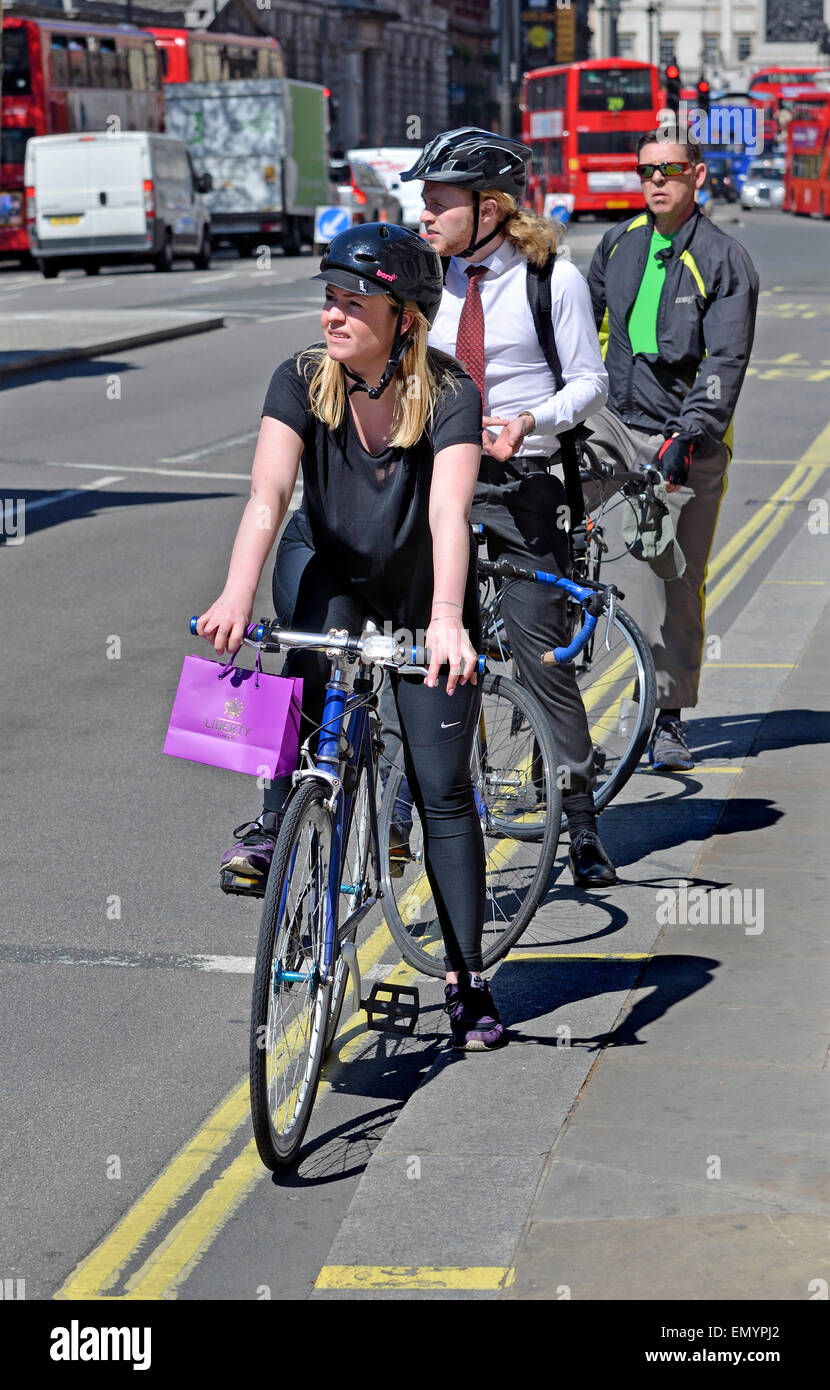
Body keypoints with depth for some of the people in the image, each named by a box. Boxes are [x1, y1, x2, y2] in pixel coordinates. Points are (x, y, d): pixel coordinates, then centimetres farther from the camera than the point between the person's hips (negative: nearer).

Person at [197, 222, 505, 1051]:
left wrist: (446, 618, -55)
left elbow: (449, 510, -39)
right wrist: (237, 593, -48)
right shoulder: (302, 383, -18)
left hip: (421, 597, -1)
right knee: (314, 645, -37)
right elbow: (268, 493, -31)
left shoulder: (449, 395, -25)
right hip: (329, 571, 1)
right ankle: (276, 821, -23)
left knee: (442, 789, -4)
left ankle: (465, 981, 6)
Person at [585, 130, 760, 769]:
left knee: (676, 583, 0)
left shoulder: (725, 260, -6)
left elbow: (726, 362, -14)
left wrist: (688, 435, -25)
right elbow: (585, 319, 22)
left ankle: (669, 719, 12)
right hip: (616, 422, 4)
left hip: (686, 439, -4)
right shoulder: (620, 242, 9)